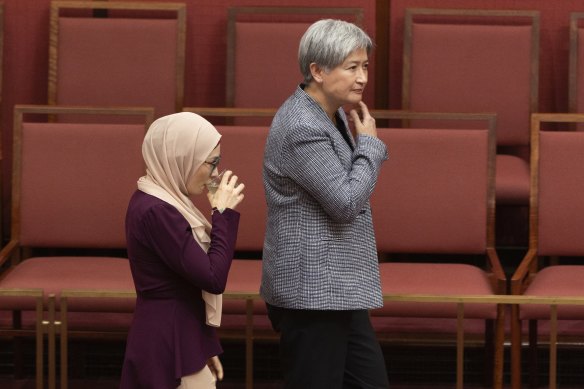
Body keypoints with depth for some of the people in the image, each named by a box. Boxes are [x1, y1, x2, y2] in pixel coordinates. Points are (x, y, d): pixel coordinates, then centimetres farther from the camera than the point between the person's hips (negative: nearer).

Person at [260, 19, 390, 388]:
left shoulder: (333, 115, 12)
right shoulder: (302, 128, -20)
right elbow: (346, 202, -22)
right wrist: (370, 143, -10)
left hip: (337, 289, 10)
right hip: (311, 290, -10)